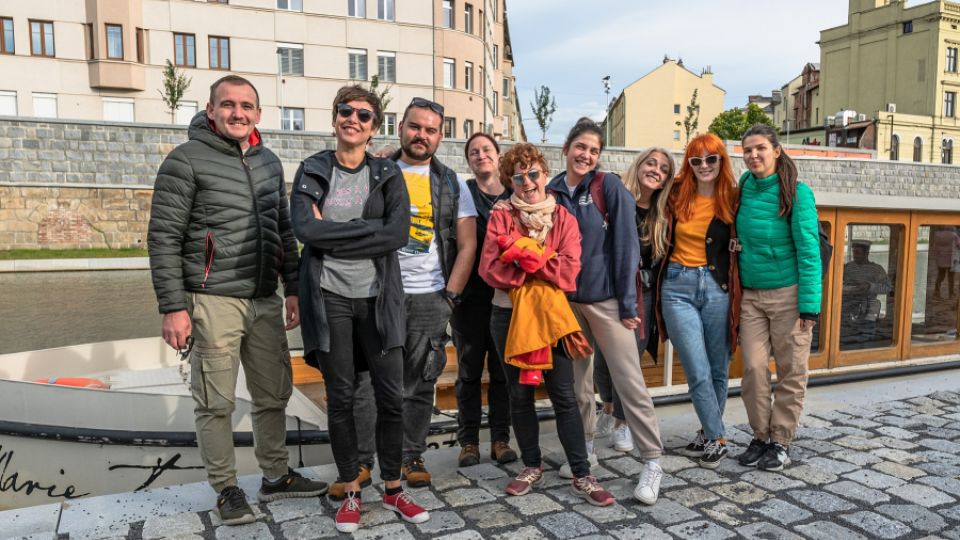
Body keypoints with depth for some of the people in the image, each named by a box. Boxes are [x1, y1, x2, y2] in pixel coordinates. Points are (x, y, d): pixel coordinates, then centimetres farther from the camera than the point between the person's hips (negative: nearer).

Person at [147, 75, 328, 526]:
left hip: (265, 301, 6)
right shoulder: (186, 160, -5)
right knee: (216, 402, 2)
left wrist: (292, 288, 13)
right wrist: (173, 308, -13)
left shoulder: (269, 162, 13)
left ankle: (275, 477, 29)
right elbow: (164, 238, -8)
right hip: (214, 302, -6)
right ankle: (227, 490, 19)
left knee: (274, 394, 13)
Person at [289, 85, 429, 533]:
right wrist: (369, 227, -13)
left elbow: (398, 234, -11)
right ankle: (351, 493, 24)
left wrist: (333, 236, -13)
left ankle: (393, 490, 22)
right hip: (329, 297, 0)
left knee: (391, 395, 3)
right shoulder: (312, 170, 4)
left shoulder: (388, 174, 5)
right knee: (340, 396, 7)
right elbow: (305, 228, -13)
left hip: (377, 297, 1)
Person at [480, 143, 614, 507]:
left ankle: (582, 476, 10)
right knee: (519, 395, 11)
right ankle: (532, 466, 28)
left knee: (564, 396, 0)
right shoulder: (501, 218, 1)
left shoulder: (563, 218, 1)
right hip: (509, 315, 1)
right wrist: (542, 264, -17)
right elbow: (490, 270, -12)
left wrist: (522, 255, -16)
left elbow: (569, 271, -11)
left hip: (550, 315, -1)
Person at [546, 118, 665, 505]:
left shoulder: (610, 187, -5)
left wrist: (628, 302, -12)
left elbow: (626, 244, -8)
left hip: (605, 298, -4)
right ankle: (585, 448, 30)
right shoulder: (552, 192, 6)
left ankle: (653, 462, 6)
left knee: (629, 381, -4)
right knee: (577, 379, 14)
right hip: (566, 300, 5)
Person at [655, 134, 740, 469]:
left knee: (718, 371, 8)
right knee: (698, 373, -4)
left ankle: (708, 433, 27)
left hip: (717, 289, 1)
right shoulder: (676, 196, 3)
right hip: (678, 288, 0)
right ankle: (716, 439, 11)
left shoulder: (731, 199, 2)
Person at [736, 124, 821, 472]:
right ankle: (760, 437, 18)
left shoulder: (797, 193, -9)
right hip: (750, 295, 4)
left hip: (787, 294, -4)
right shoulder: (744, 187, 5)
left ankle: (781, 442, 17)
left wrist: (809, 305, -16)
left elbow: (809, 250, -11)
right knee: (753, 369, 2)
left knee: (791, 371, 4)